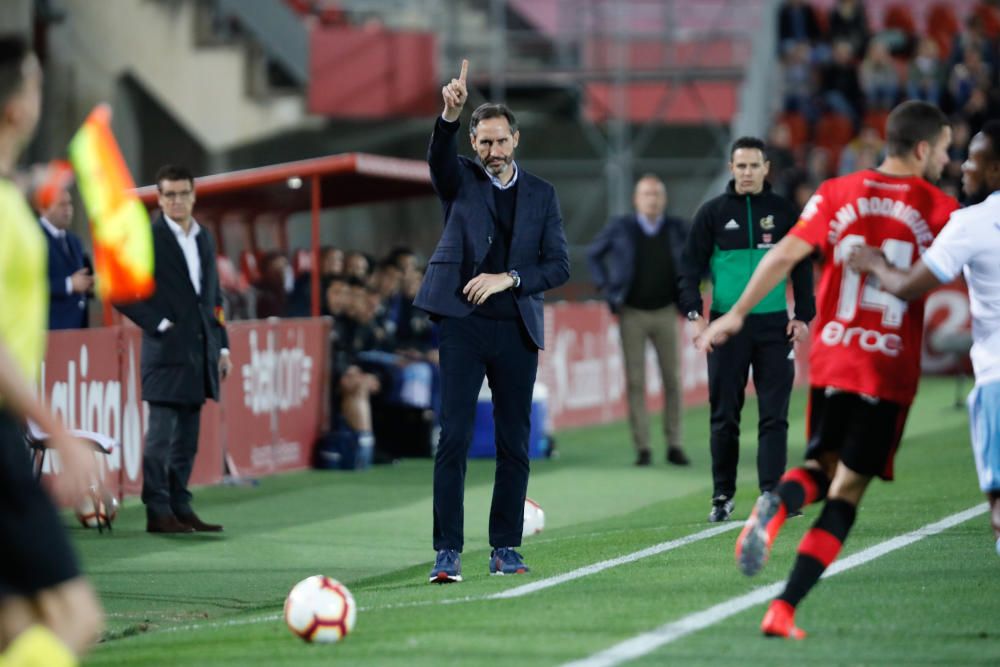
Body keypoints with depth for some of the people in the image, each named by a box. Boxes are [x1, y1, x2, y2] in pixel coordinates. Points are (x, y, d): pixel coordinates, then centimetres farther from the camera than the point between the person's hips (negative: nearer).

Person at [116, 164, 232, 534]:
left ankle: (180, 507, 14)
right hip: (167, 351, -6)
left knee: (187, 438, 9)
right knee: (161, 436, -6)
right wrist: (157, 322, -11)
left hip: (200, 351, 6)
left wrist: (222, 346, 13)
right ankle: (157, 512, -4)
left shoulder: (204, 239, 15)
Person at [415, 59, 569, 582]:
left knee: (514, 444, 4)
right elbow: (439, 154, -17)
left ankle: (505, 548, 12)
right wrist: (450, 115, -37)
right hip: (463, 323, -2)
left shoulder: (540, 194, 11)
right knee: (453, 438, -8)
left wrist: (509, 278, -10)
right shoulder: (459, 180, 7)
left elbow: (558, 265, 6)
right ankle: (448, 552, -9)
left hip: (517, 329, 2)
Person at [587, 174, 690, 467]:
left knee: (672, 379, 1)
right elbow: (593, 255, 9)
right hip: (632, 314, -1)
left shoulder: (676, 229, -2)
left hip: (664, 312, 1)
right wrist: (605, 287, 1)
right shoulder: (620, 228, -5)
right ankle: (642, 448, 1)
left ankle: (674, 445, 10)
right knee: (635, 381, -2)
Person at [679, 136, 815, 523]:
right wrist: (694, 312, -6)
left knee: (774, 415, -4)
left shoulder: (784, 212, 6)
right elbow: (691, 265, 6)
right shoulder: (713, 213, 4)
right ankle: (723, 496, 13)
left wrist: (803, 316, 3)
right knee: (724, 416, 4)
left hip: (774, 327, 0)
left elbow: (802, 266, 11)